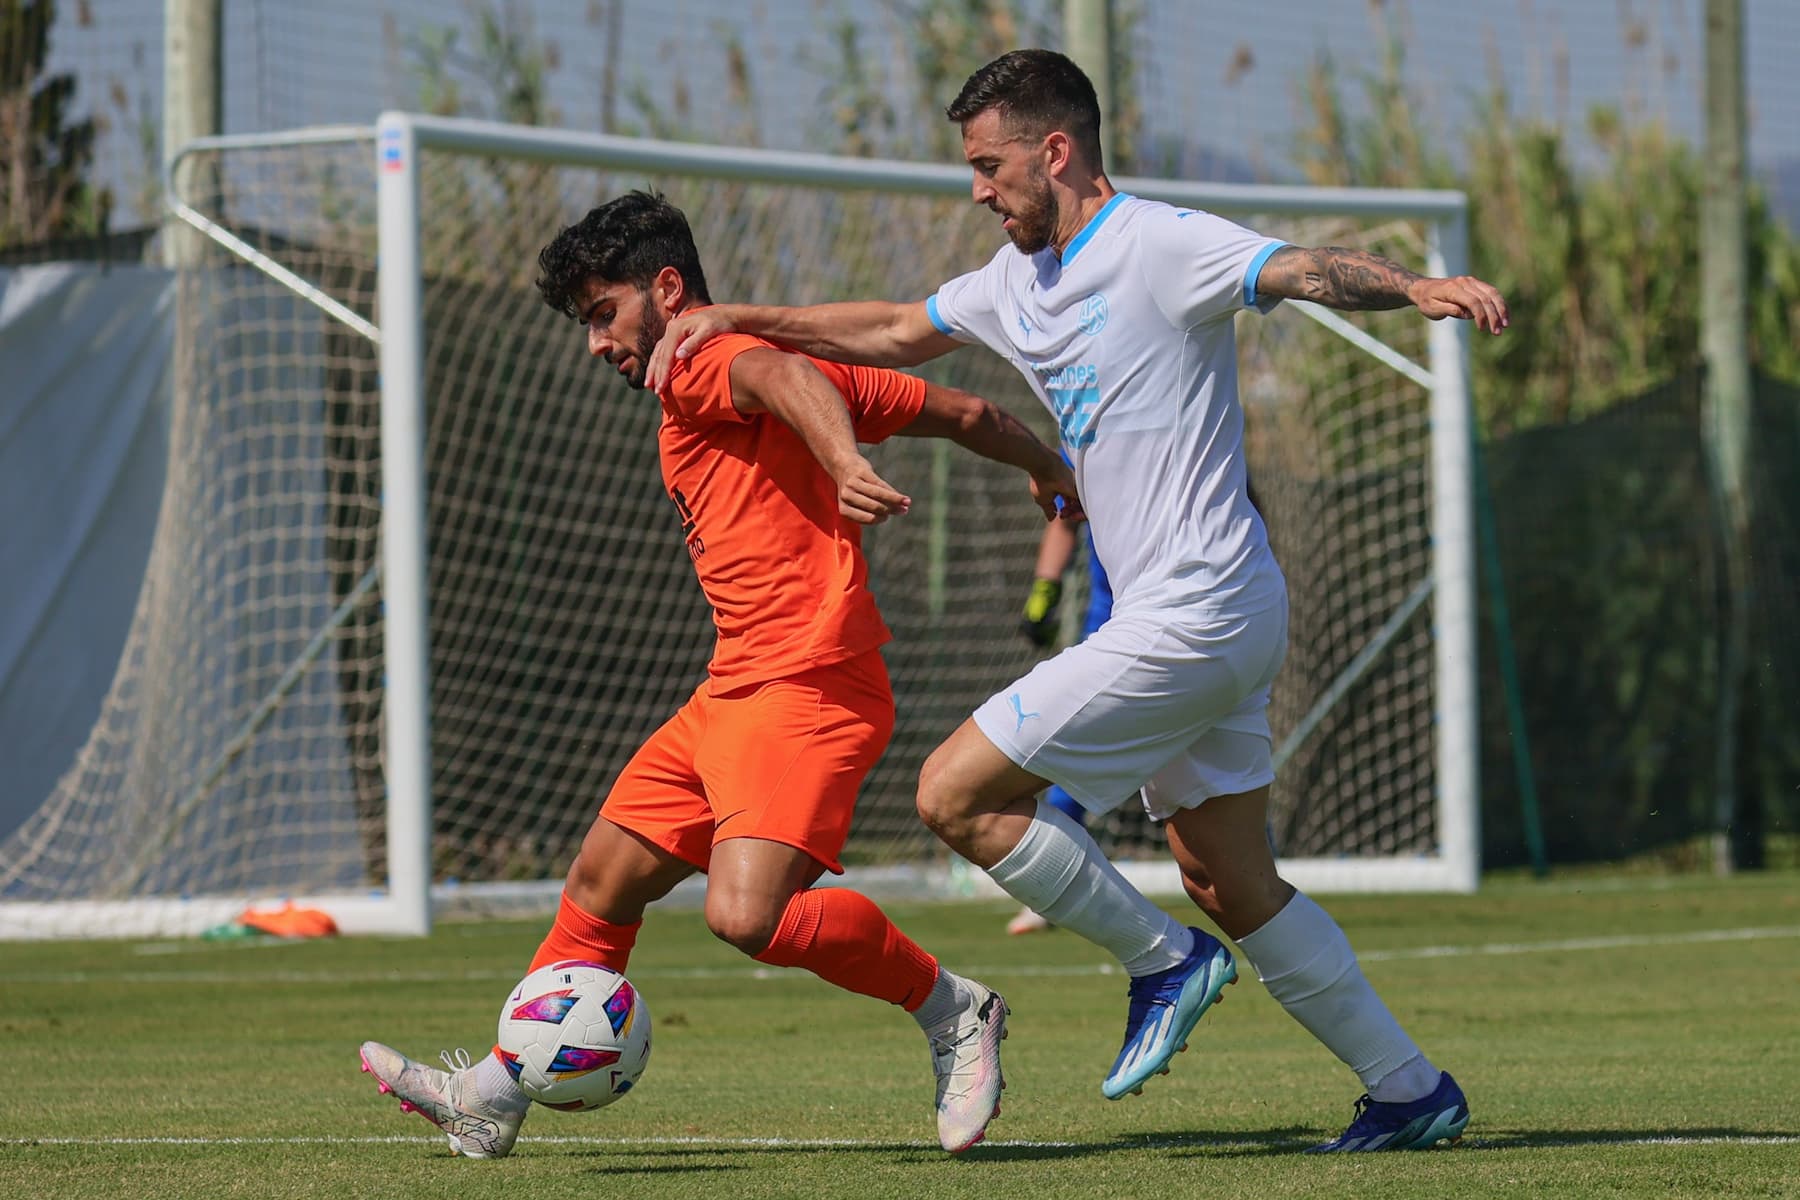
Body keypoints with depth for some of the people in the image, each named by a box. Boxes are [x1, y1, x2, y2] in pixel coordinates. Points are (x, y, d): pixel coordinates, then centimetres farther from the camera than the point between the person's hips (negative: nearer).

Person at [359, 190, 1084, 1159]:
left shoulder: (700, 363, -6)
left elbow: (785, 375, -32)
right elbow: (964, 412, 25)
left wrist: (846, 467, -52)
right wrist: (1049, 469, 40)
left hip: (803, 691, -11)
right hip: (732, 697, 11)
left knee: (746, 916, -25)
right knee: (601, 883, 14)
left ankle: (950, 1011, -8)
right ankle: (497, 1090, 23)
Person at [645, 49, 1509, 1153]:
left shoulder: (1159, 245, -12)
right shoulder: (1020, 281, 16)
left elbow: (1308, 271, -26)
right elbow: (896, 332, 31)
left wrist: (1417, 287, -45)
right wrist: (741, 320, 27)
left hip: (1194, 616, -10)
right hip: (1210, 627, 10)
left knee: (956, 791, -9)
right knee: (1232, 887, 12)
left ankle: (1162, 959, 2)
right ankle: (1413, 1091, 17)